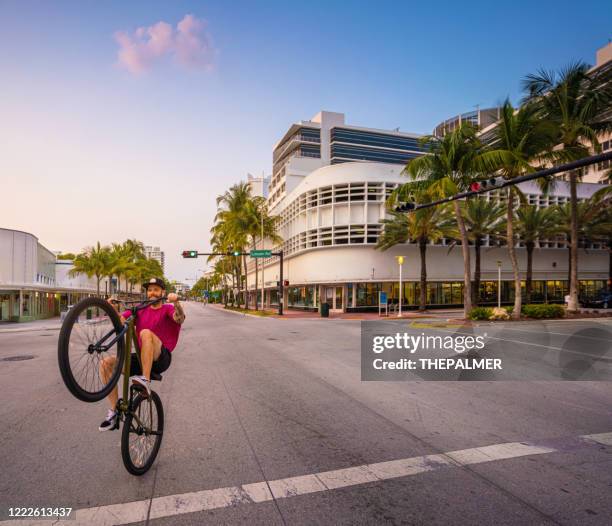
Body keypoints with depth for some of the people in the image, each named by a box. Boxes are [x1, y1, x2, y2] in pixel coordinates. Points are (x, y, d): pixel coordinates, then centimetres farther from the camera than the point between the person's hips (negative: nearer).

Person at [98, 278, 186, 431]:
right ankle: (114, 412, -5)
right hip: (141, 358, 5)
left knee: (146, 333, -31)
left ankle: (146, 381, -32)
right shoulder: (140, 310, 15)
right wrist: (114, 310, -20)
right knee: (106, 363, -13)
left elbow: (179, 319, -21)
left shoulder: (167, 309, 2)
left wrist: (176, 303, -41)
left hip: (161, 359, -5)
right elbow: (120, 322, 1)